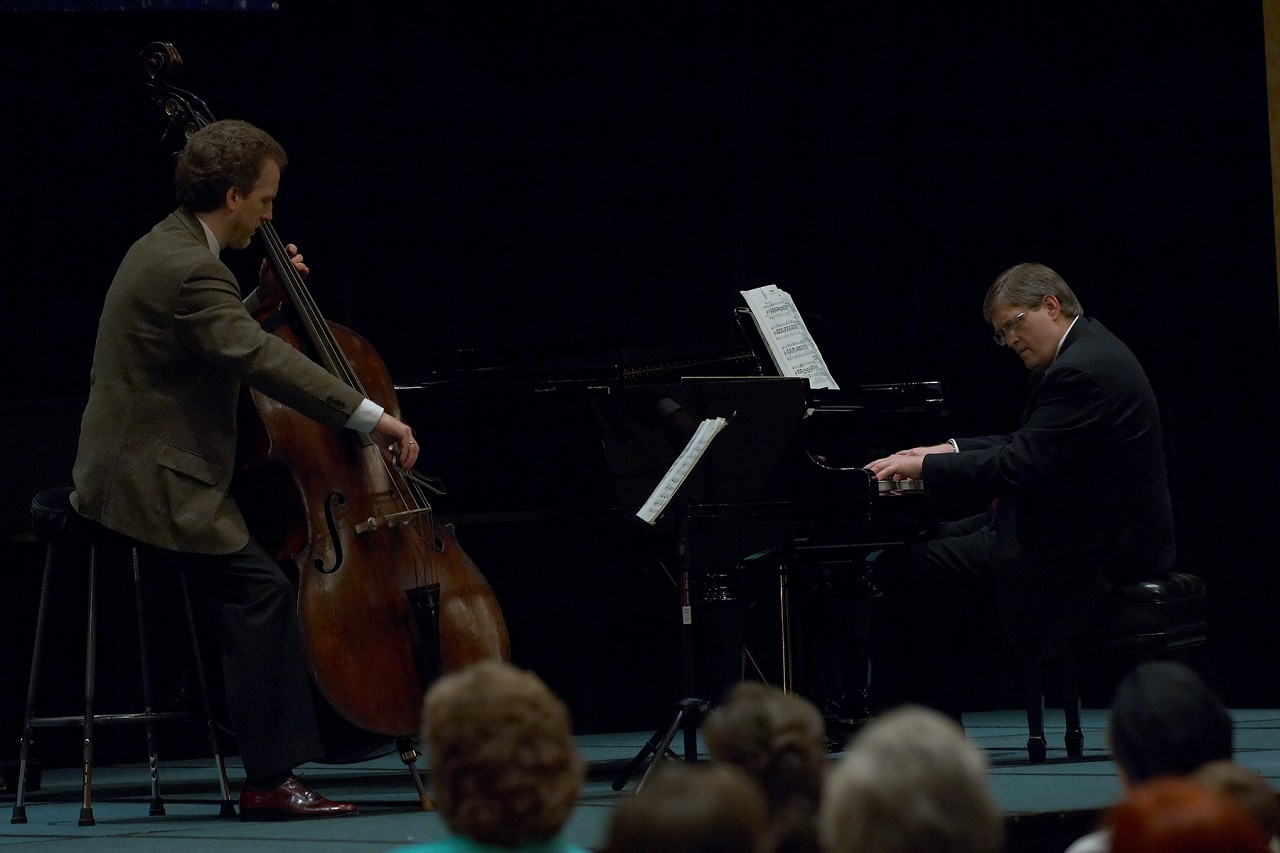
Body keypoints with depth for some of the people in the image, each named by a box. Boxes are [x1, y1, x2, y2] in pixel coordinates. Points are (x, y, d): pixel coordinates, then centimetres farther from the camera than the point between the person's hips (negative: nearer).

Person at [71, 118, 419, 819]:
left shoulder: (166, 250, 15)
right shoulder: (189, 271, -20)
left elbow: (224, 341, 27)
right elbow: (262, 361, -31)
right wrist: (371, 415, -32)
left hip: (132, 469, 11)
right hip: (153, 485, -11)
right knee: (261, 592, -17)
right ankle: (270, 781, -18)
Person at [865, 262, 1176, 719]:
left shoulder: (1083, 372, -21)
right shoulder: (1083, 352, 13)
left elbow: (1021, 464, -25)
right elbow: (1028, 443, 20)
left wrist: (926, 466, -17)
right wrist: (951, 451, 9)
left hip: (1096, 553, -11)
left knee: (924, 571, -12)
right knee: (942, 541, 16)